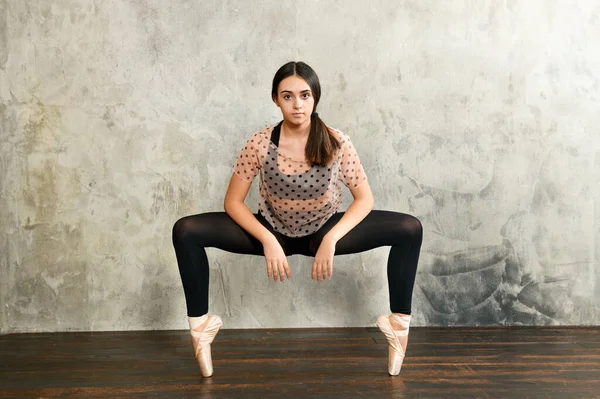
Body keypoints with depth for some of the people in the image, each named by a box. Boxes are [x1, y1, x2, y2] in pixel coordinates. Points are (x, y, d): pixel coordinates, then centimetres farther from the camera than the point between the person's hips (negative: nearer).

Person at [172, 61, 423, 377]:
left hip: (324, 232, 0)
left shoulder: (337, 143, -18)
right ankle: (200, 324, -5)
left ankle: (399, 323, -5)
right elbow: (233, 202, -12)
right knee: (185, 232, -19)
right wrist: (268, 240, -27)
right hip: (273, 232, 0)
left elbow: (364, 199, -13)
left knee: (410, 229, -19)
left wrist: (332, 239, -28)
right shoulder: (259, 143, -18)